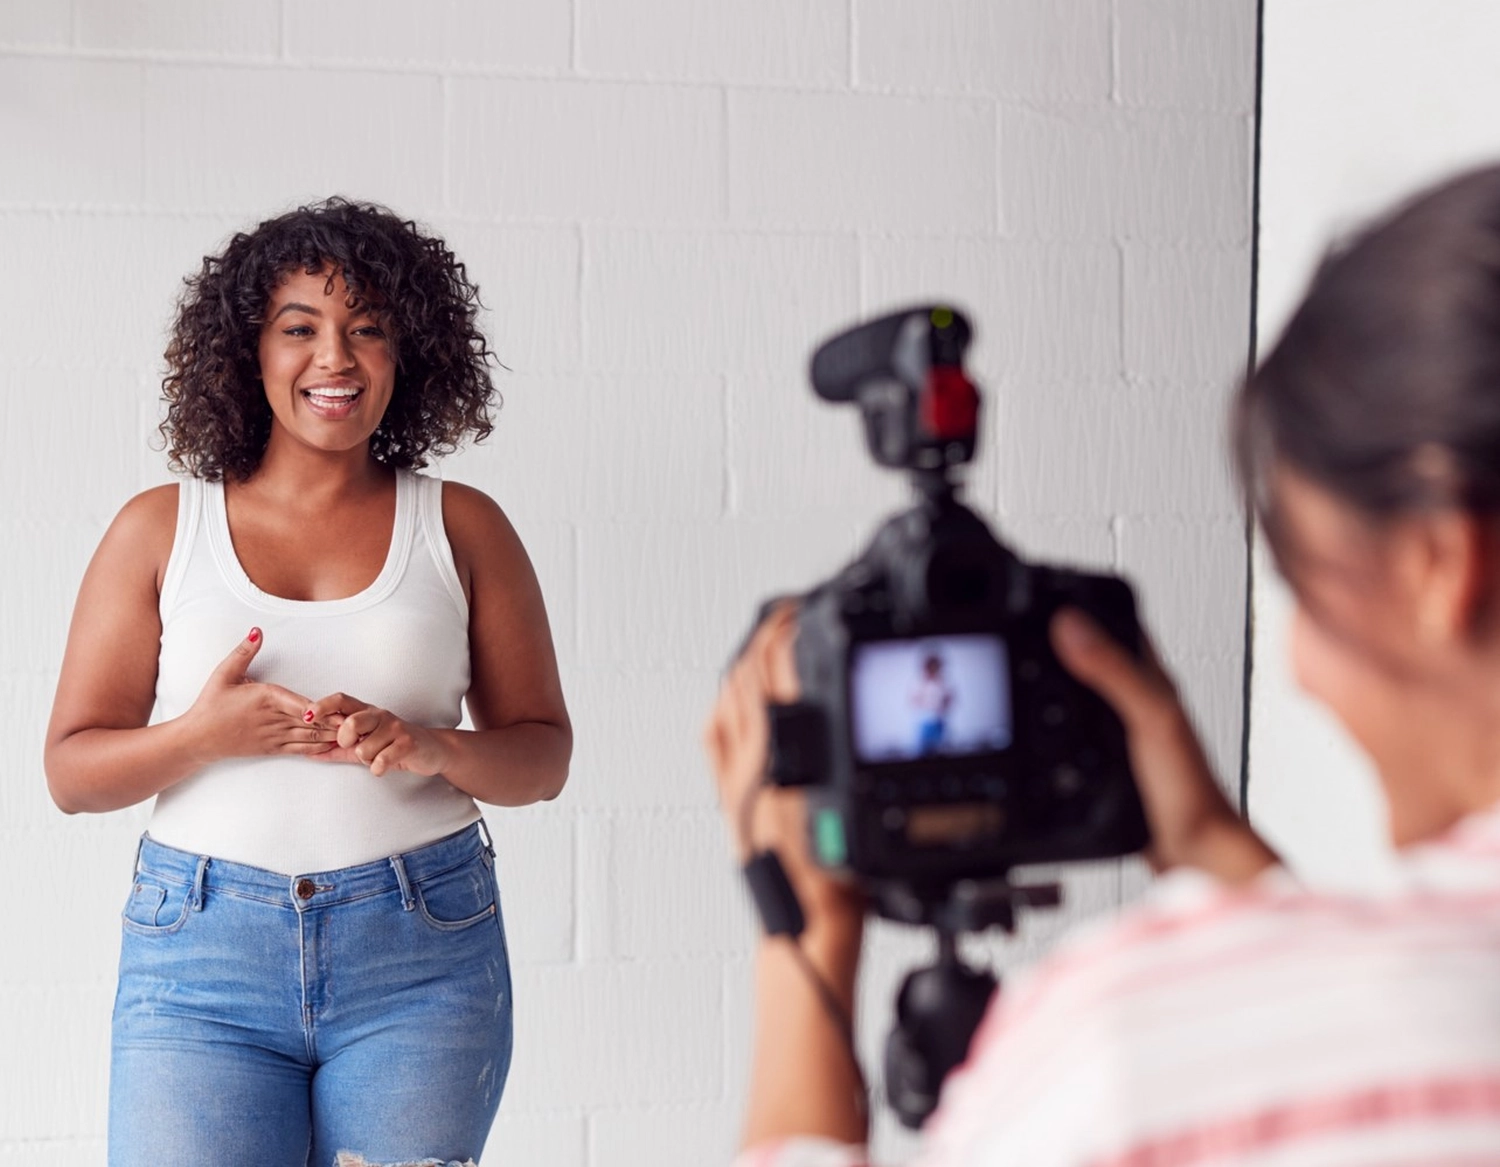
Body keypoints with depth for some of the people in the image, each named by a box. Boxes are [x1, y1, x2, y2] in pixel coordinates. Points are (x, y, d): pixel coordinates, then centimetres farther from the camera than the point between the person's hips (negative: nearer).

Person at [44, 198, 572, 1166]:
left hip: (423, 957, 1)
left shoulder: (461, 528, 6)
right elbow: (71, 770, 5)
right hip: (201, 948, 0)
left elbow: (544, 753, 7)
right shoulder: (160, 530, 6)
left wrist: (433, 750, -13)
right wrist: (205, 734, -14)